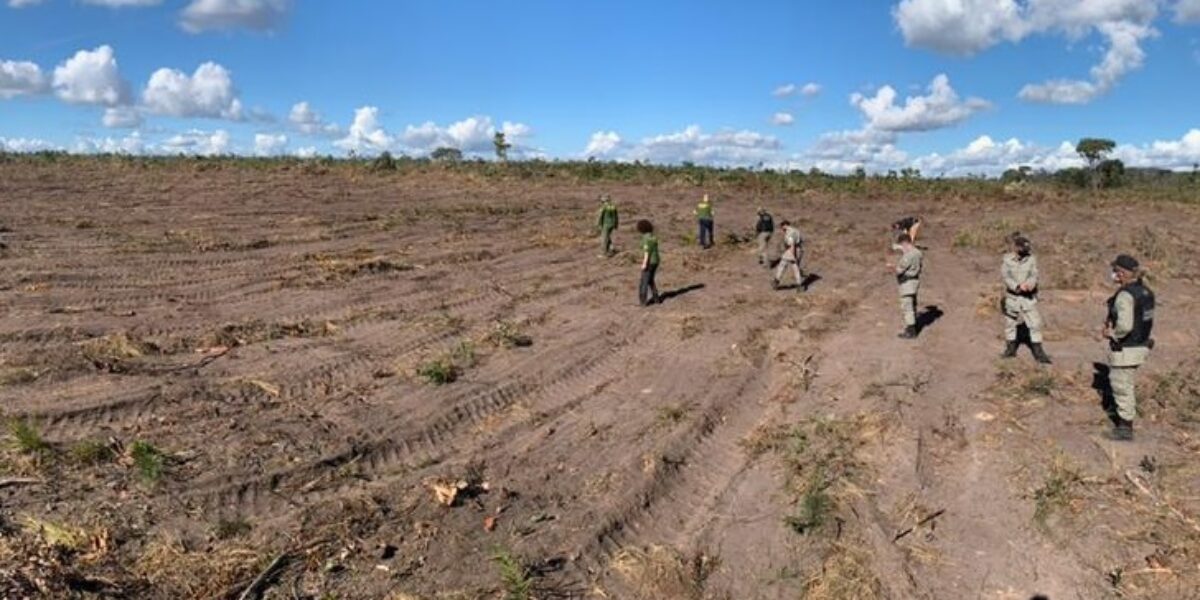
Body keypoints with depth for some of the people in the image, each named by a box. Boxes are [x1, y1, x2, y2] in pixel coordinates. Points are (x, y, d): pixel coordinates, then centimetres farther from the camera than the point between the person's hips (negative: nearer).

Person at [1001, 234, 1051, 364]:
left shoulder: (1031, 259, -3)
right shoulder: (1006, 260, -6)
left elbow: (1034, 275, -7)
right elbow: (1005, 276, -14)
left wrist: (1030, 283, -30)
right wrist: (1018, 286, -29)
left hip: (1029, 297, 0)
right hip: (1012, 297, 0)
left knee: (1035, 323, -3)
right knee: (1010, 323, 12)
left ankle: (1038, 352, 7)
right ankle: (1010, 349, 30)